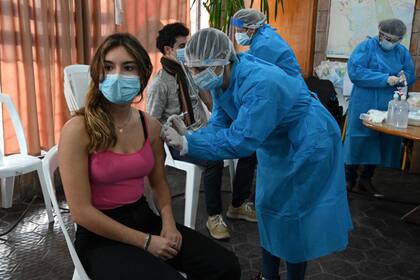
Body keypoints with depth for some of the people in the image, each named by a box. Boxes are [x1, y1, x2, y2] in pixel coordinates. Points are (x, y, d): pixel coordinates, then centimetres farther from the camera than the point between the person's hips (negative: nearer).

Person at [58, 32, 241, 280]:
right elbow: (81, 210, -16)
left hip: (144, 217, 5)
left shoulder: (151, 126, 0)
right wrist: (145, 241, -15)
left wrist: (168, 223, -5)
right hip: (101, 236, -4)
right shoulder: (78, 129, -15)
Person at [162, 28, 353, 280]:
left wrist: (187, 144, -37)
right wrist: (187, 137, -27)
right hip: (276, 146, 9)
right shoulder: (222, 79, -10)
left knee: (293, 215, 2)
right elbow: (219, 124, -9)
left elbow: (241, 139, -38)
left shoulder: (259, 84, -37)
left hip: (309, 144, -9)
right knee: (268, 207, 16)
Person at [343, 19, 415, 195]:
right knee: (359, 140, 0)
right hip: (364, 106, -5)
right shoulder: (366, 47, -6)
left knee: (379, 142, 9)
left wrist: (404, 77, -13)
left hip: (389, 108, 5)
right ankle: (349, 179, 14)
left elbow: (411, 74, 13)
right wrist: (385, 79, -22)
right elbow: (355, 71, -18)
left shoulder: (402, 52, 10)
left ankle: (365, 180, 23)